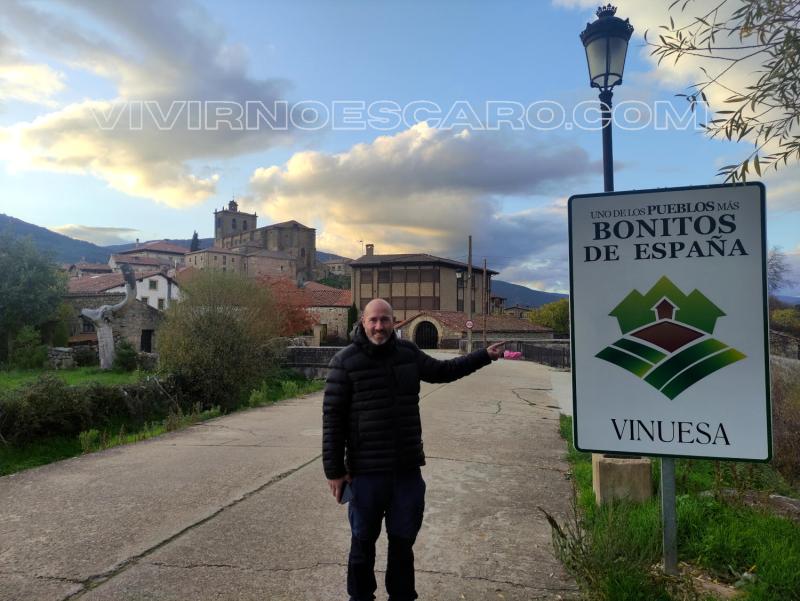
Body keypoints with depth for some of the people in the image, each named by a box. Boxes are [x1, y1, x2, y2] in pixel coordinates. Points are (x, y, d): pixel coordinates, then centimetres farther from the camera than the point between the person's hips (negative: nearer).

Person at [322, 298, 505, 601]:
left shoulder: (408, 353, 4)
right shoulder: (345, 361, -10)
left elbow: (442, 370, 21)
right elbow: (333, 418, -9)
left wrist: (484, 355, 21)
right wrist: (334, 469, -9)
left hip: (407, 468, 4)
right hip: (366, 471, -3)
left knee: (403, 541, 17)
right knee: (363, 542, 14)